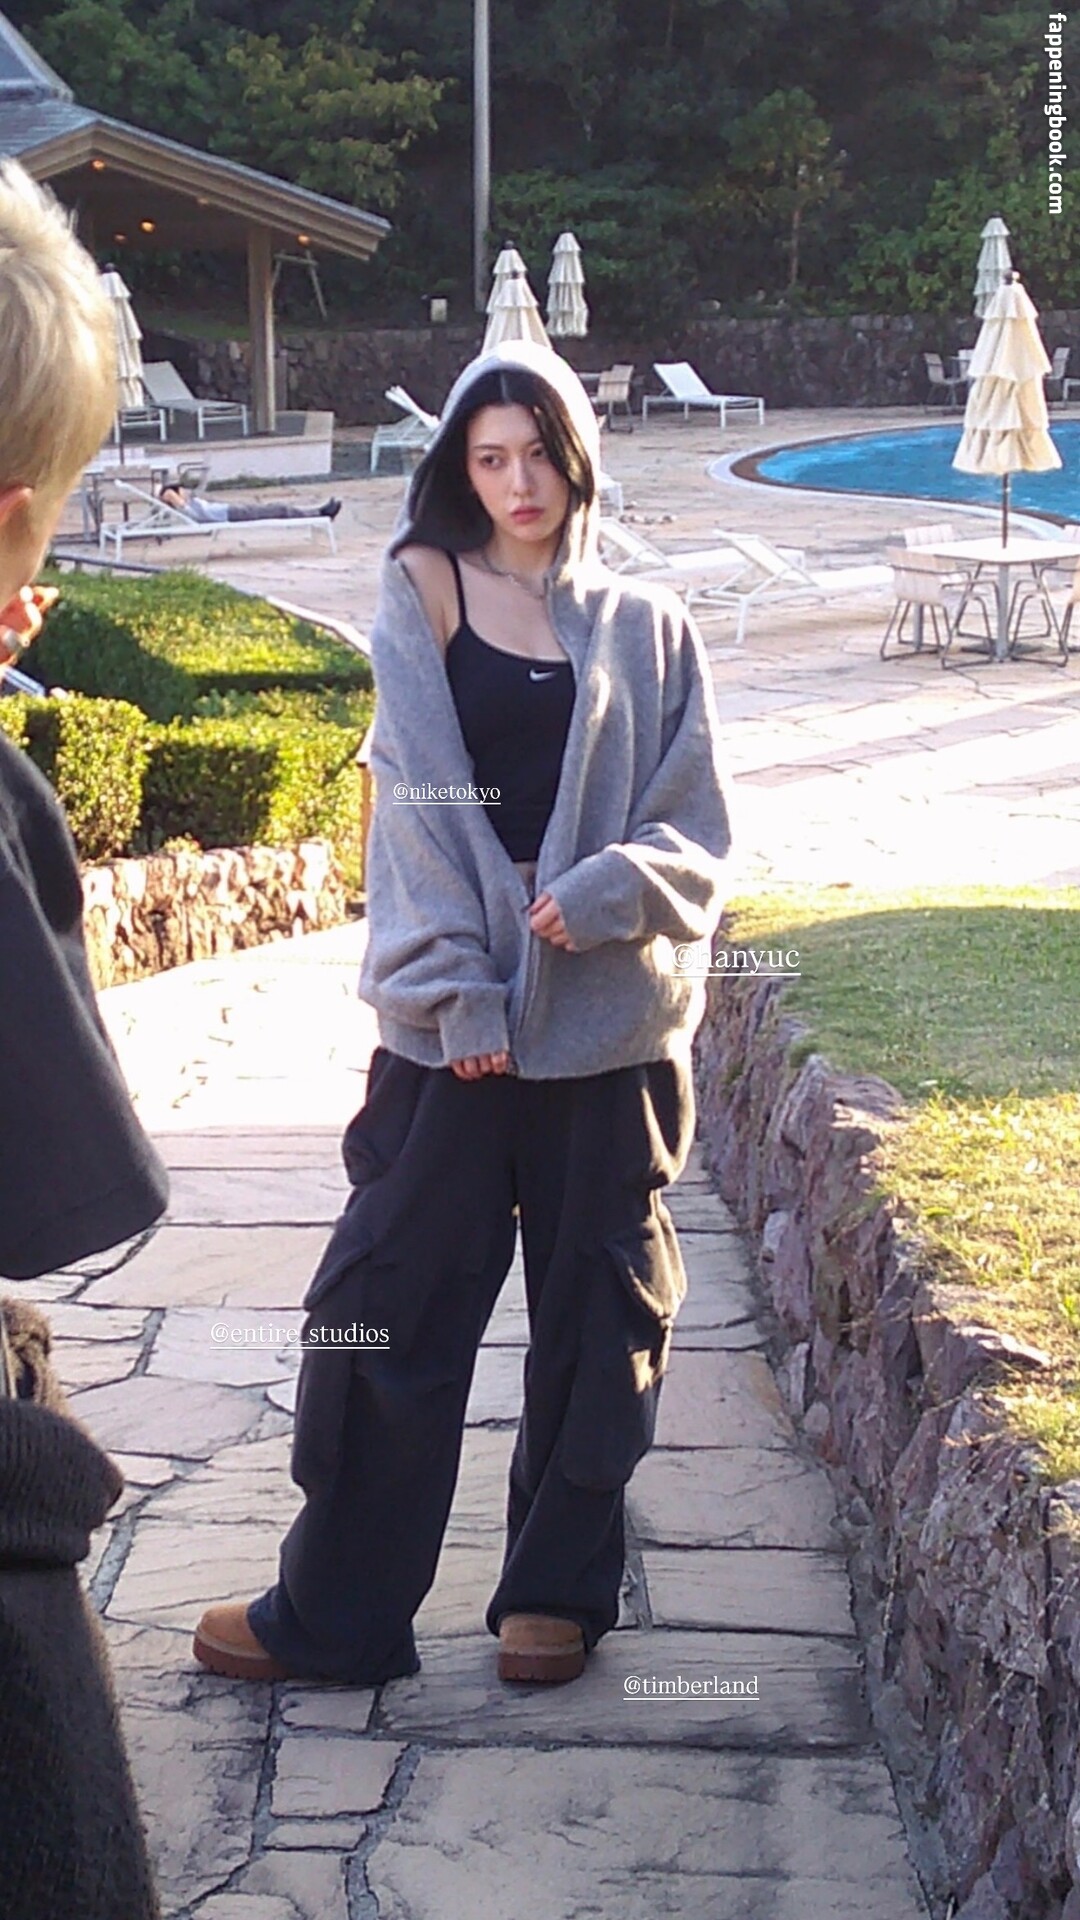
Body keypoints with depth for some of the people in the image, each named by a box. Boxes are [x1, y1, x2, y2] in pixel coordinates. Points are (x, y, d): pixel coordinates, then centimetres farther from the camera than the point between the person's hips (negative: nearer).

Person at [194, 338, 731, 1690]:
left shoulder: (644, 628, 8)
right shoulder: (424, 592, 3)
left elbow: (693, 833, 5)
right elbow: (420, 805, -4)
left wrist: (604, 895, -15)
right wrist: (457, 989, -13)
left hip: (609, 1012, 2)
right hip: (453, 1010, -1)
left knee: (598, 1319, 8)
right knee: (382, 1307, 0)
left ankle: (557, 1589, 24)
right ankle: (333, 1611, 11)